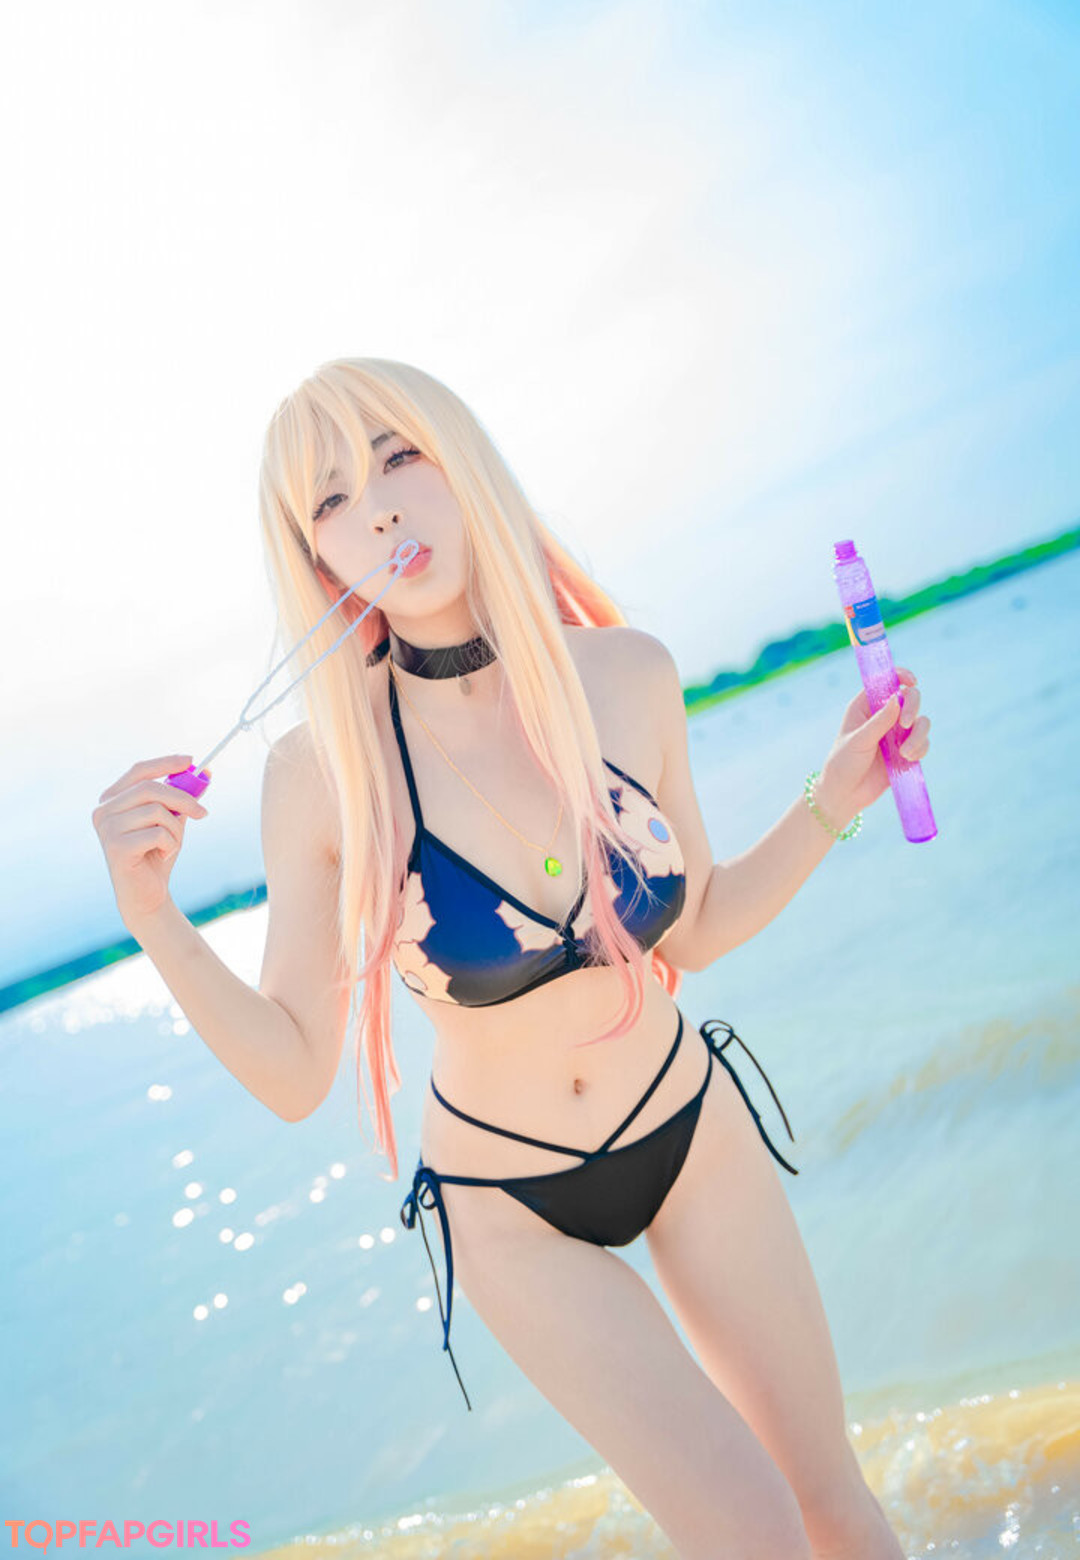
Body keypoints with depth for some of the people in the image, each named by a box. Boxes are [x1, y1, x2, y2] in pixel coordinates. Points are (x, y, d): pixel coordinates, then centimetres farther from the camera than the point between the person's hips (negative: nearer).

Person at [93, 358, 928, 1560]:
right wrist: (150, 916, -28)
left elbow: (694, 930, -1)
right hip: (512, 1209, -2)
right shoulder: (323, 768, -22)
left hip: (694, 1133, 3)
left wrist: (833, 799, -11)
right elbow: (295, 1076, -16)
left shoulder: (625, 674, -15)